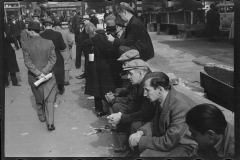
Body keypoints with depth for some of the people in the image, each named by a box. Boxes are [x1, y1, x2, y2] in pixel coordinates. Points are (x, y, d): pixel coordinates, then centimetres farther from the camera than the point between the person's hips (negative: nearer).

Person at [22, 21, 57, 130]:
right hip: (48, 75, 0)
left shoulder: (26, 45, -10)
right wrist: (44, 72, -11)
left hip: (33, 77, 1)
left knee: (38, 99, 21)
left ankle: (42, 117, 38)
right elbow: (53, 59, -9)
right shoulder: (49, 43, -7)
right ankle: (50, 122, -5)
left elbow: (27, 62, -13)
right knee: (49, 99, 4)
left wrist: (38, 73, -14)